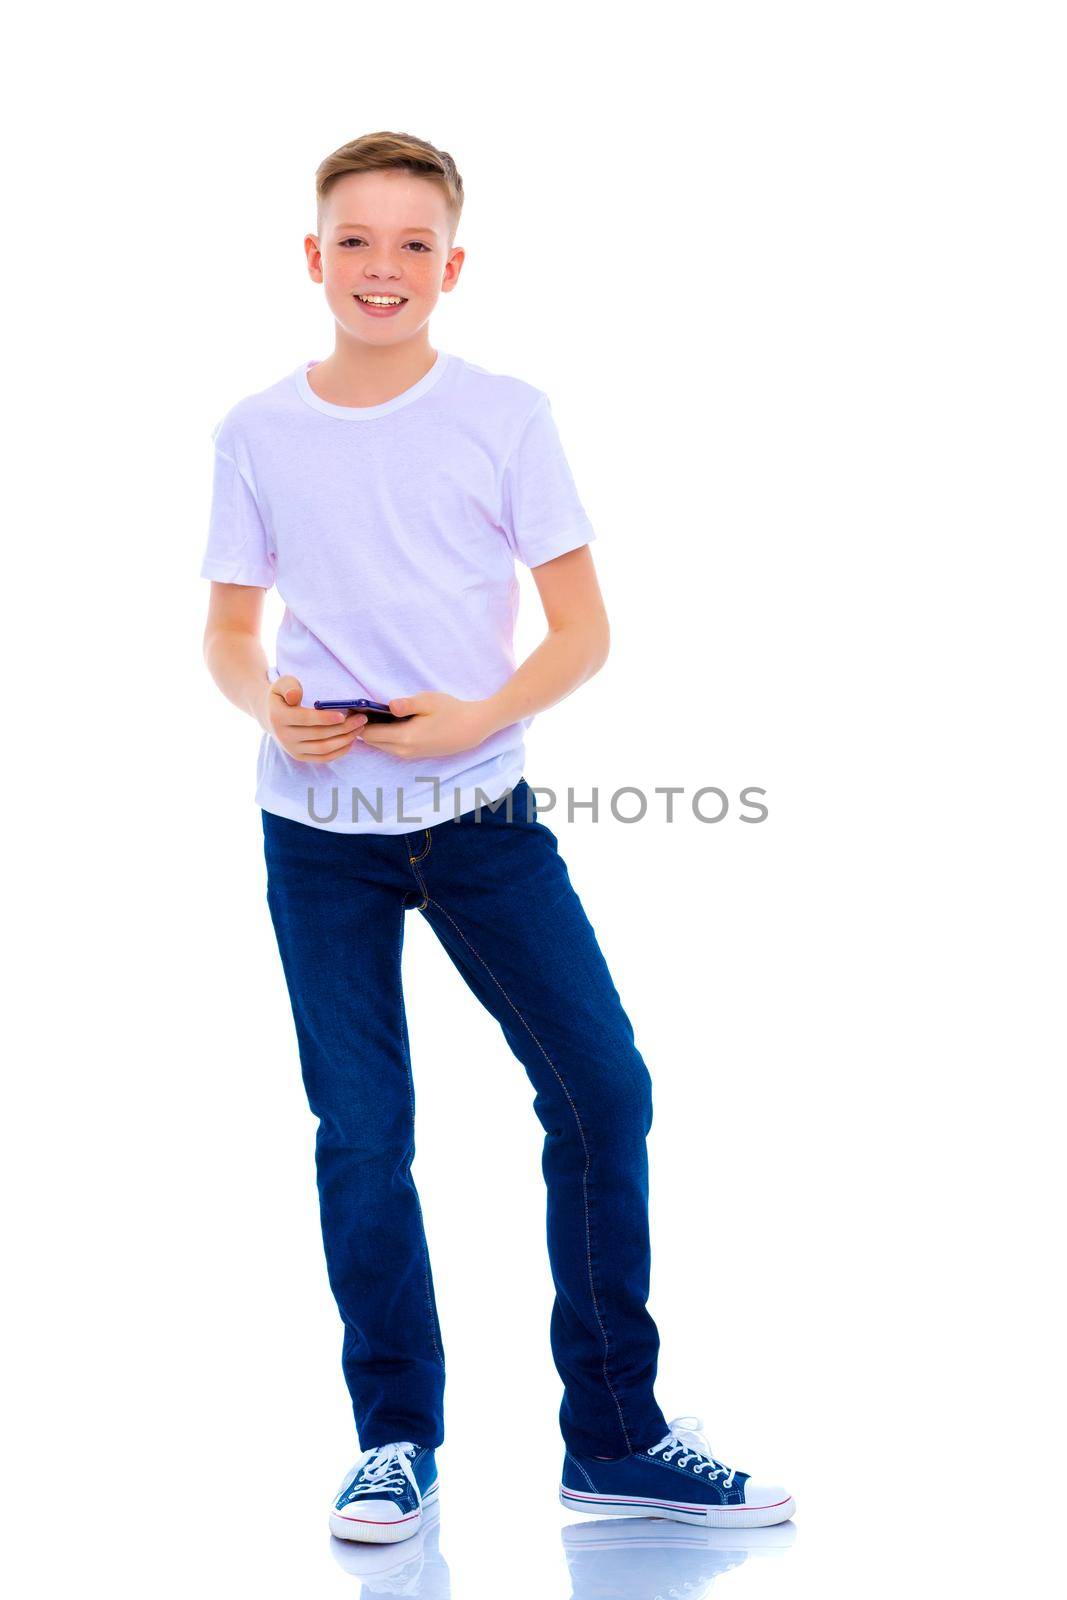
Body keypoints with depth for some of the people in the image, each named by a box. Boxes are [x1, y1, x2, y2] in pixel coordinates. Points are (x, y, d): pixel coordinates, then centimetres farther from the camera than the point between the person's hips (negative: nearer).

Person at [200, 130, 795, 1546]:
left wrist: (478, 717, -19)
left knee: (604, 1093, -5)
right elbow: (230, 630, 10)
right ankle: (397, 1440, 21)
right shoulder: (259, 433, 3)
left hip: (481, 815, 0)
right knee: (360, 1136, 4)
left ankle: (614, 1439, 10)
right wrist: (266, 703, -12)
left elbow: (582, 632, -2)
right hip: (319, 832, 1)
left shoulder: (506, 416, -1)